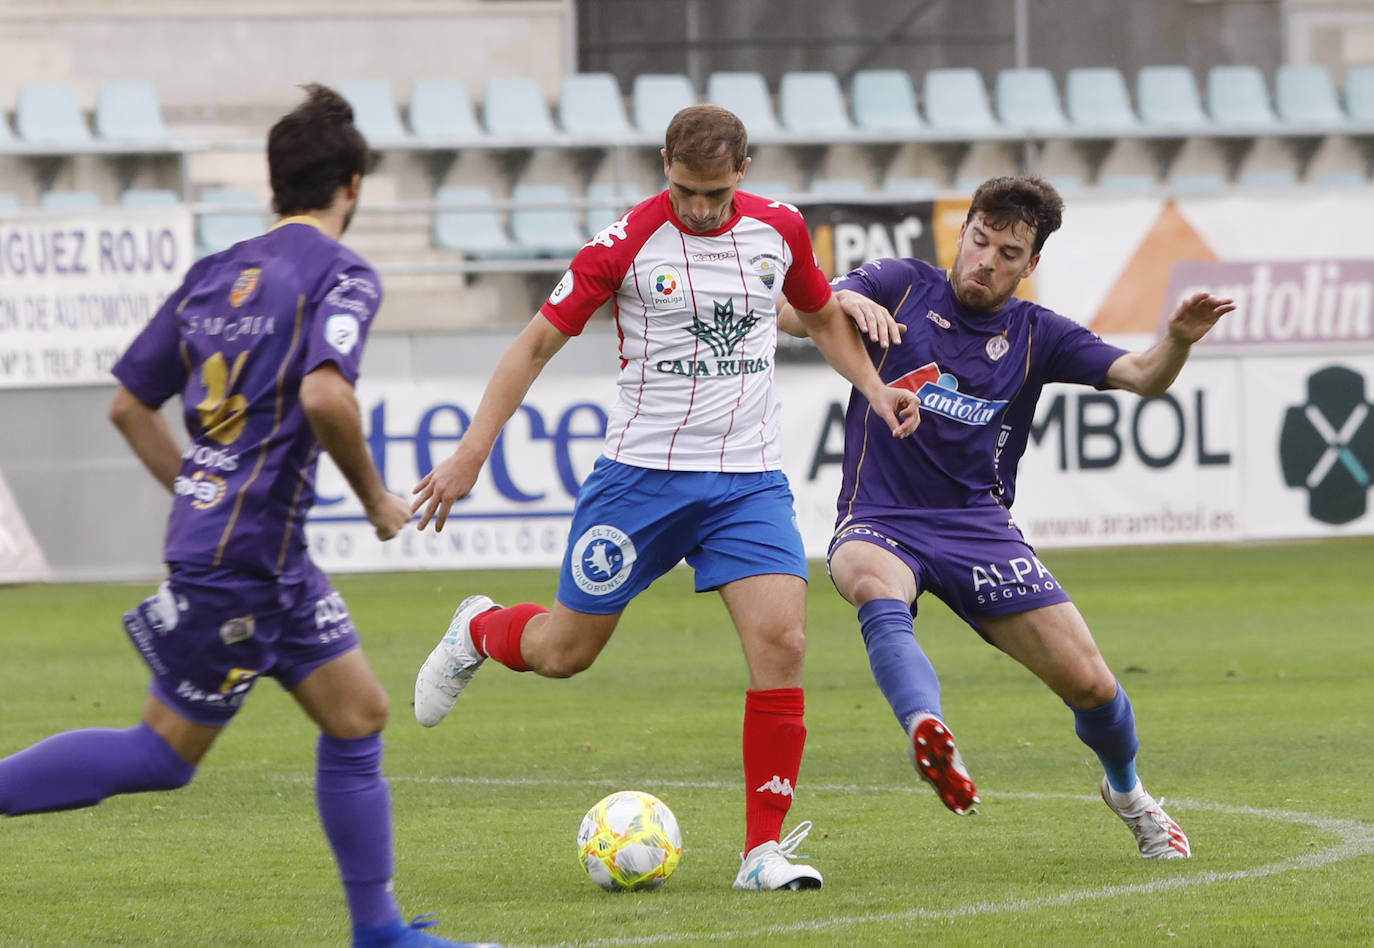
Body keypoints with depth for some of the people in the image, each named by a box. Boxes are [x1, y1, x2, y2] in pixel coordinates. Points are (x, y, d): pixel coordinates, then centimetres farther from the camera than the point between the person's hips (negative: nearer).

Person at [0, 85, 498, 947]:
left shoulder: (216, 274, 12)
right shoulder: (342, 275, -10)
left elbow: (130, 405, 15)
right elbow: (325, 396, -27)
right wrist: (376, 499, -12)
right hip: (241, 557, -9)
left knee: (360, 716, 11)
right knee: (168, 754, 0)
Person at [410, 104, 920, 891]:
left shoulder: (779, 230, 2)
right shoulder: (629, 242, -10)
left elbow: (825, 316, 21)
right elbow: (539, 342, -3)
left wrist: (875, 390, 5)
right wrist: (472, 454, -7)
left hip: (749, 478, 2)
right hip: (643, 472, -2)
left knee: (782, 641, -16)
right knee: (565, 650, 5)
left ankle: (765, 850, -8)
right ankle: (478, 631, 43)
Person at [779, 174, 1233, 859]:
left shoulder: (1034, 335, 8)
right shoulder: (900, 286, 5)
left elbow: (1143, 377, -2)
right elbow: (785, 316, -4)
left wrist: (1178, 339, -25)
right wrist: (843, 300, -27)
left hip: (979, 529, 2)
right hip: (880, 524, -2)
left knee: (1088, 681, -5)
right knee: (875, 585, -40)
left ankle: (1127, 791, 27)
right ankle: (930, 736, -63)